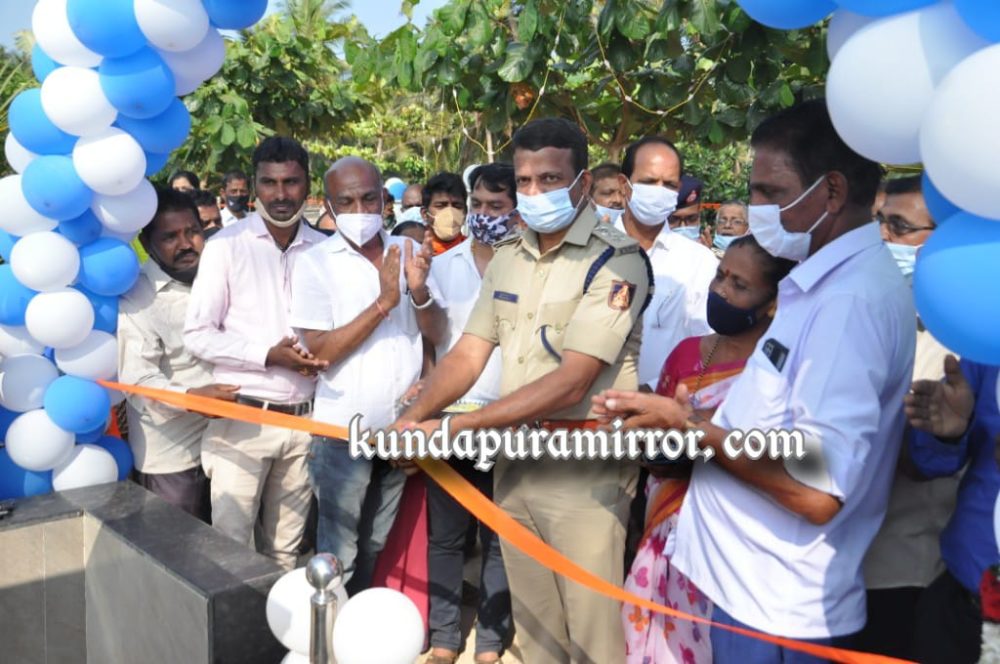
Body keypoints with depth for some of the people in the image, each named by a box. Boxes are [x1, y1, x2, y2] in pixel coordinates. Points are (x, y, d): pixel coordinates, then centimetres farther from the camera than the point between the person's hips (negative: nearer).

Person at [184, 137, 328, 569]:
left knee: (285, 548, 14)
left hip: (304, 418, 3)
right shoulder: (227, 245, -4)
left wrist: (323, 356, -7)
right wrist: (268, 355, -16)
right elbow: (197, 334, -6)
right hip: (243, 417, -3)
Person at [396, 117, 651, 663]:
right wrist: (413, 419, -13)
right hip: (514, 457, 6)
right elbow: (467, 355, 5)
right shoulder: (507, 258, 8)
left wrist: (454, 428, -24)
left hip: (584, 466, -6)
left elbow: (570, 383, -22)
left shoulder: (615, 260, -14)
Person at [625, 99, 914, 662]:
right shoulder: (832, 281, 8)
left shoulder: (850, 299, -23)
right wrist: (706, 424, 6)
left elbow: (817, 490, -28)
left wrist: (692, 428, -19)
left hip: (776, 607, -9)